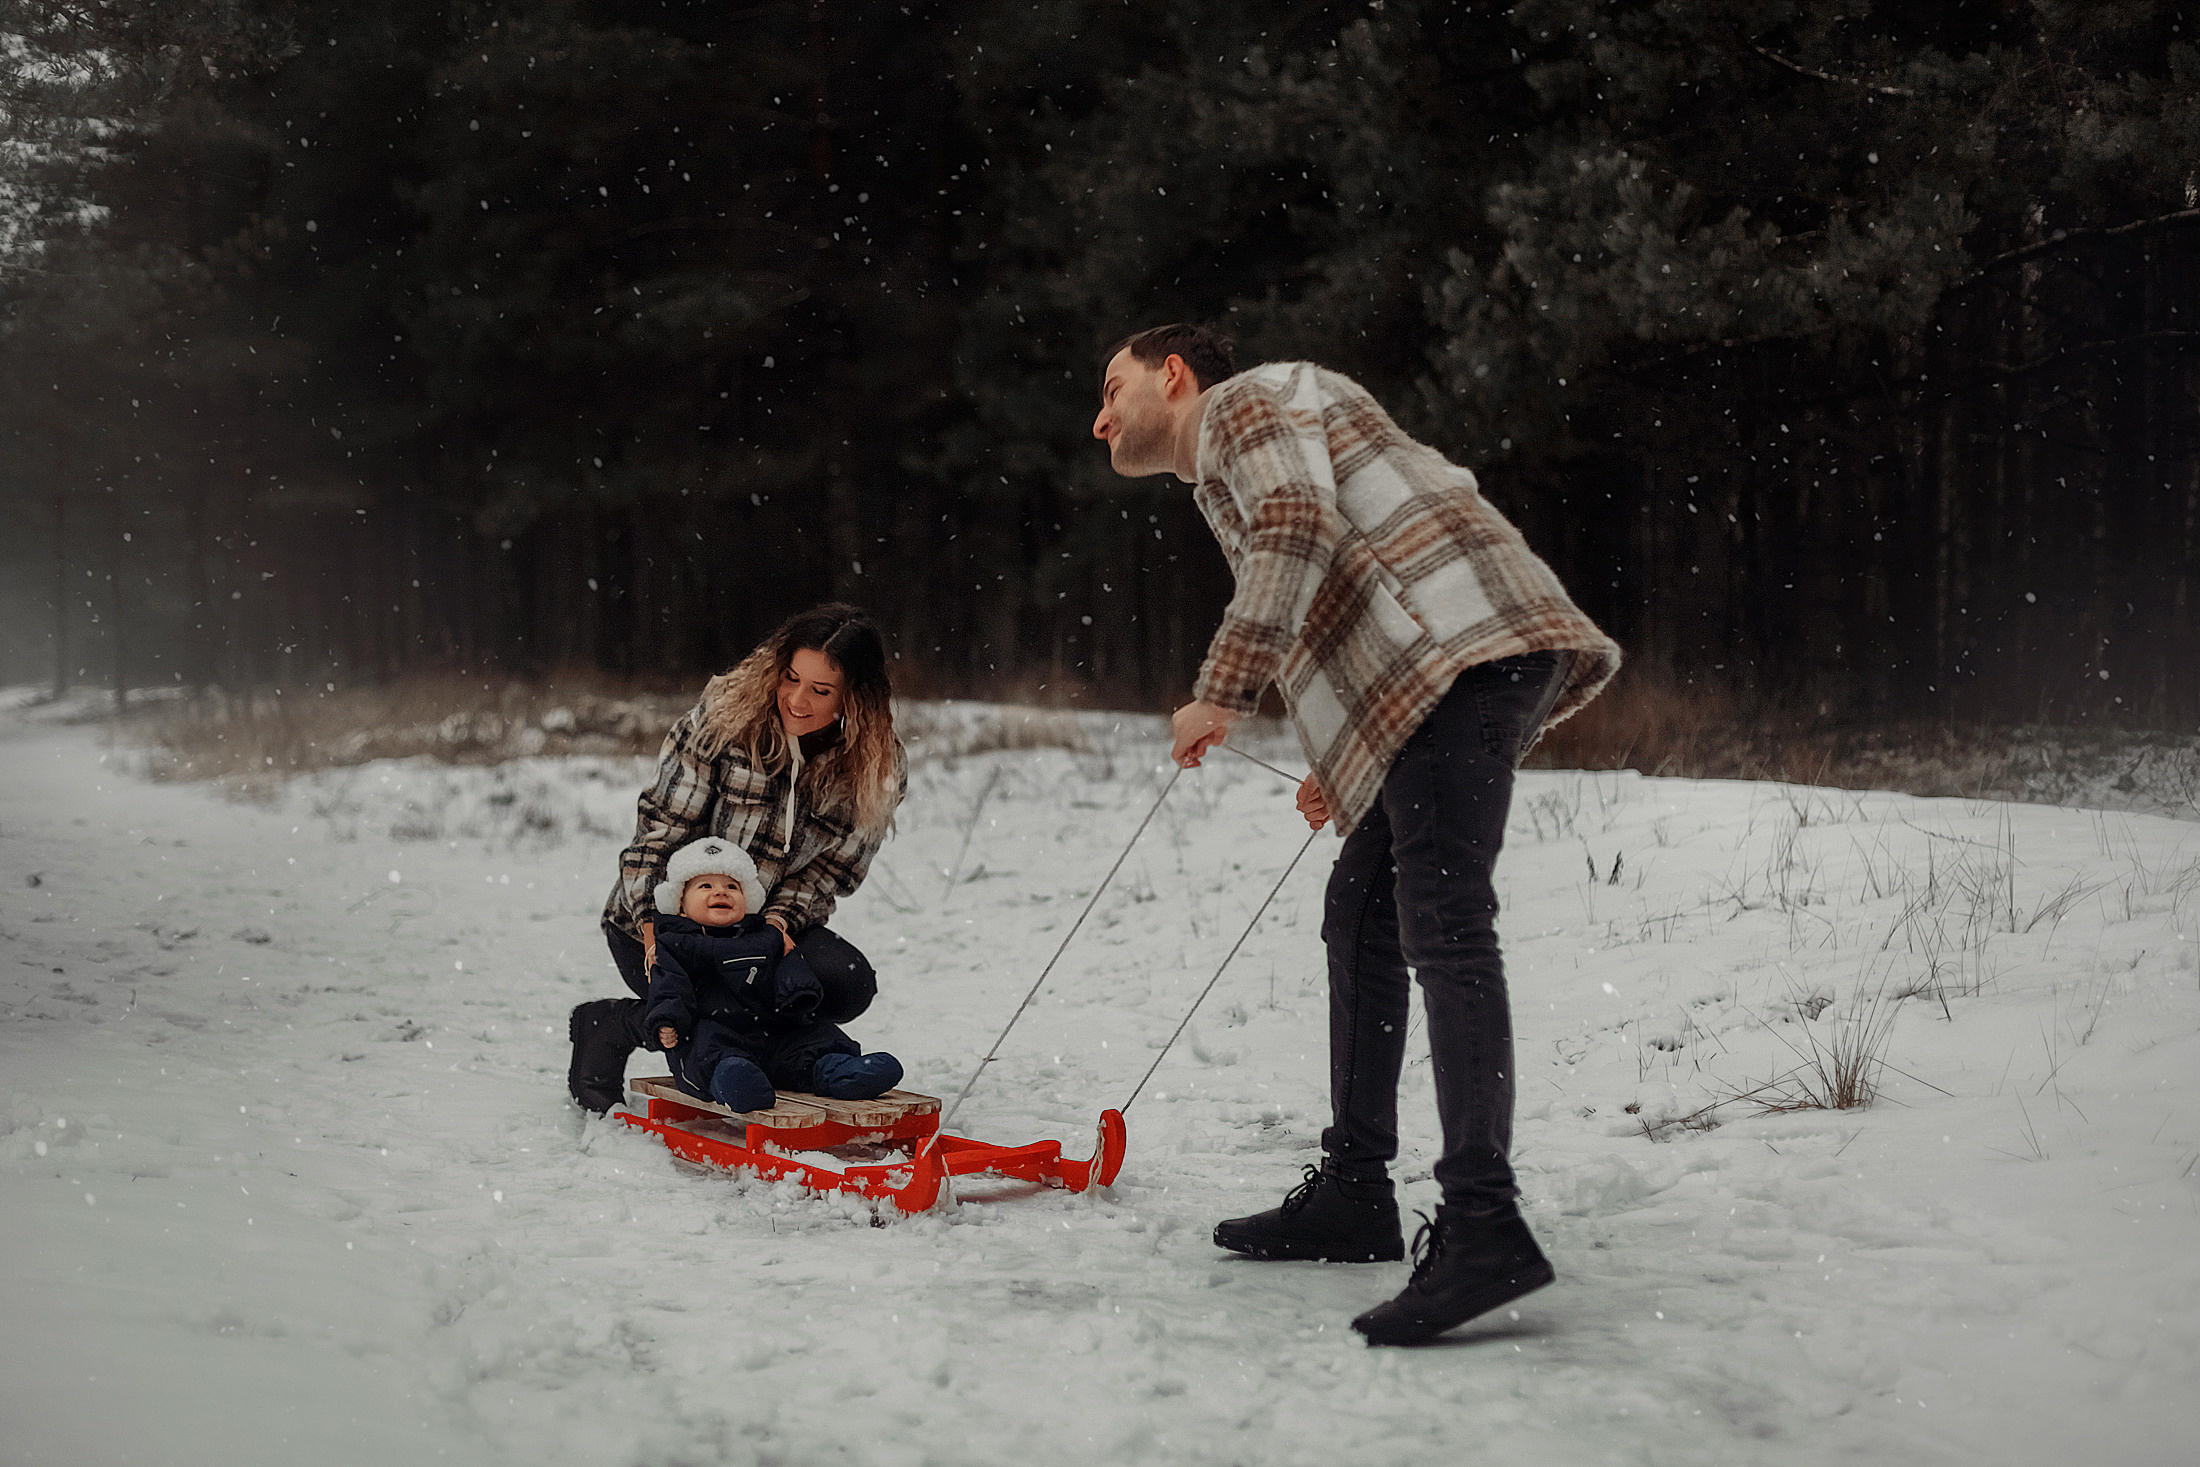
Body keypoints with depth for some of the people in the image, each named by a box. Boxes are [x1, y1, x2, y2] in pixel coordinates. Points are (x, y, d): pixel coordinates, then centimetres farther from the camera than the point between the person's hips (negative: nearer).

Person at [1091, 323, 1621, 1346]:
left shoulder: (1246, 400, 6)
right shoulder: (1232, 479, 35)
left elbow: (1297, 527, -13)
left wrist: (1221, 694, -16)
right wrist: (1347, 764, 28)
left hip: (1465, 649, -11)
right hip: (1430, 682, 11)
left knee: (1441, 927, -20)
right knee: (1361, 916, 14)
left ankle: (1483, 1229, -28)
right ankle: (1354, 1194, 19)